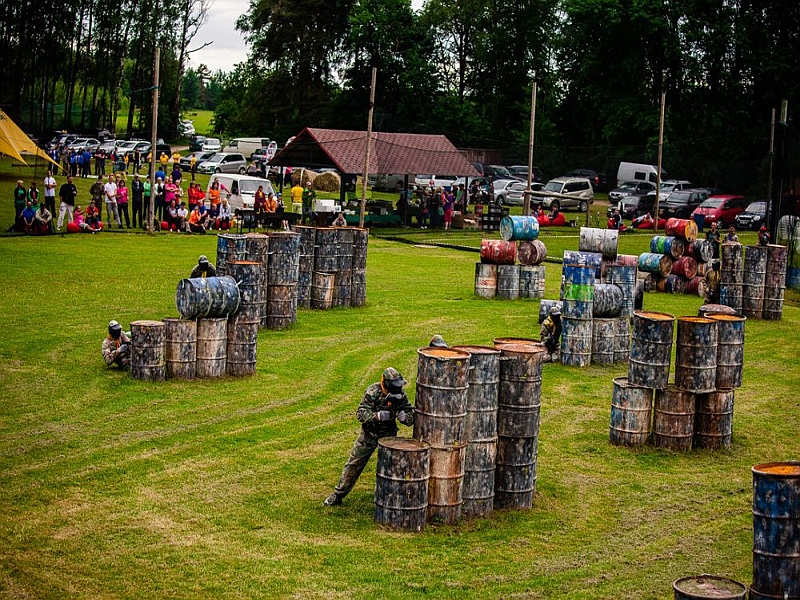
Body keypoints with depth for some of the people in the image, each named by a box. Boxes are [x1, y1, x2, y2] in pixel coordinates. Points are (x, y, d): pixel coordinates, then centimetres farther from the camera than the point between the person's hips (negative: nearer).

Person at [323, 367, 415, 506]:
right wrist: (379, 416, -41)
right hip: (369, 434, -2)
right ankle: (338, 495, 16)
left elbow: (411, 419, -10)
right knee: (353, 464, 4)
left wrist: (401, 414, -32)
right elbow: (360, 414, -26)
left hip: (388, 435, 2)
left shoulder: (400, 394, -12)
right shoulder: (373, 392, -22)